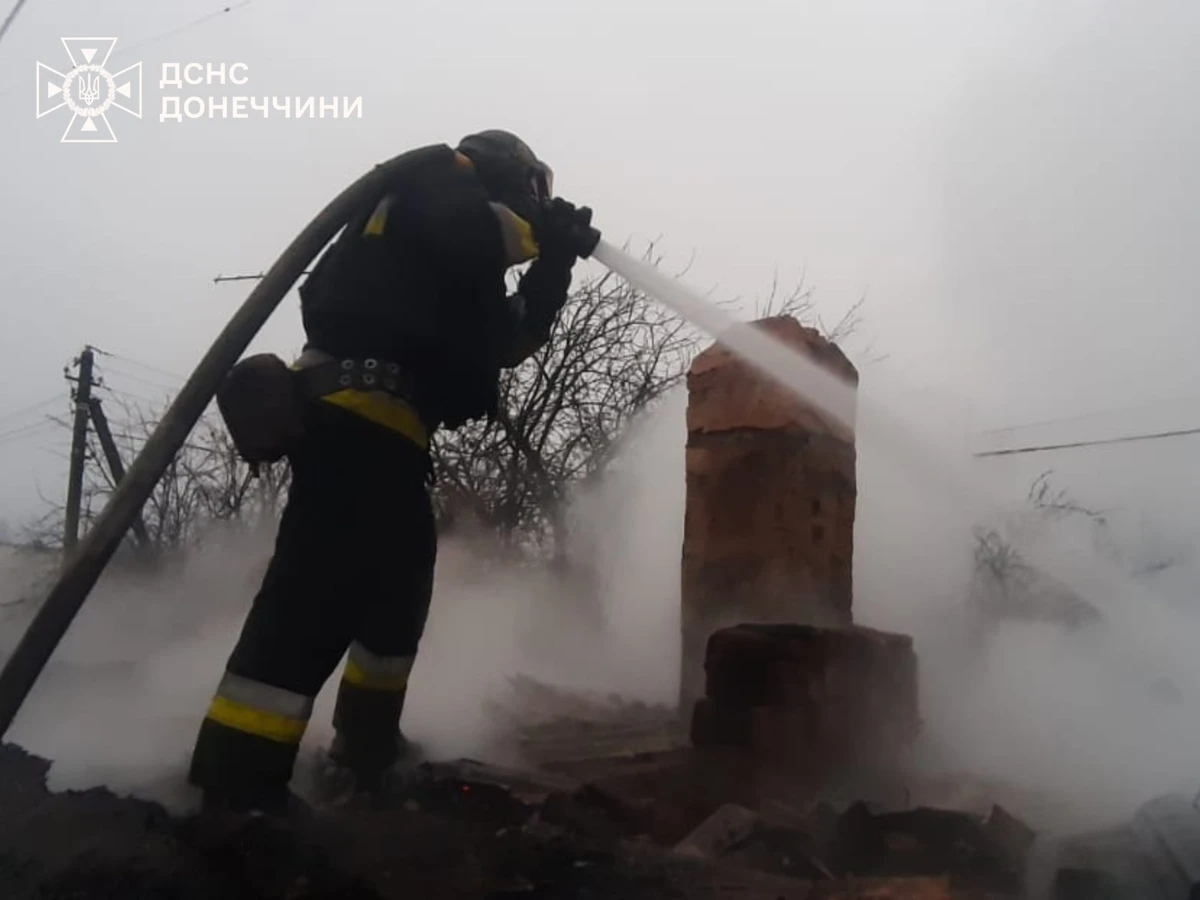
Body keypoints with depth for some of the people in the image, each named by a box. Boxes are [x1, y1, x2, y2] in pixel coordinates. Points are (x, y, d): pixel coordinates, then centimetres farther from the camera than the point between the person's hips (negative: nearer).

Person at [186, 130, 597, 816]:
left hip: (381, 425, 10)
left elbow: (506, 341, 25)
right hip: (357, 412, -10)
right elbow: (471, 229, -15)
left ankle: (368, 744, 32)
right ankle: (237, 786, -16)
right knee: (324, 584, -16)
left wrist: (552, 266, 21)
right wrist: (542, 232, 3)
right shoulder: (436, 175, 7)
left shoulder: (459, 270, 31)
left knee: (401, 580, 18)